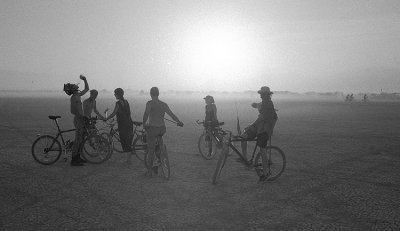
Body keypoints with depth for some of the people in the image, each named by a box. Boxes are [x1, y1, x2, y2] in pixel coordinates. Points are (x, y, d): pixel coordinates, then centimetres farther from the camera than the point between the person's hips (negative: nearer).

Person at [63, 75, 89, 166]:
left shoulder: (78, 95, 11)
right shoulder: (73, 98, -15)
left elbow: (87, 89, 24)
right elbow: (72, 111, -20)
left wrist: (84, 79, 16)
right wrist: (82, 116, -19)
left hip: (81, 119, 9)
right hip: (78, 120, -9)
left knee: (81, 140, 14)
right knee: (77, 141, -6)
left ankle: (78, 158, 23)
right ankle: (73, 160, -1)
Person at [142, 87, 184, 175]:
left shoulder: (149, 103, -7)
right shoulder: (164, 104, 5)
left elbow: (146, 114, -17)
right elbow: (172, 114, 4)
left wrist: (144, 124, -4)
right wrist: (179, 122, 15)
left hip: (153, 128, -5)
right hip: (162, 129, 5)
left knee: (151, 149, 7)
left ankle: (150, 169, 15)